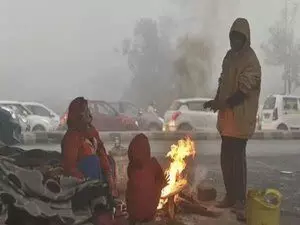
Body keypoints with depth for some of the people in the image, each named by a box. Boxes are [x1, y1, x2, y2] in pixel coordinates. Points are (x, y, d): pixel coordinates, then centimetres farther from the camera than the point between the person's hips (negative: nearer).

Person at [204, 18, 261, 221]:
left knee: (238, 159, -6)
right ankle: (230, 196, 24)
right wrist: (217, 101, 2)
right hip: (226, 117, 8)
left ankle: (240, 202, 2)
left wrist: (222, 104, -24)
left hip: (241, 119, -8)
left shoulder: (251, 61, -13)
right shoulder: (229, 56, 13)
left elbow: (243, 91, -20)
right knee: (226, 159, 12)